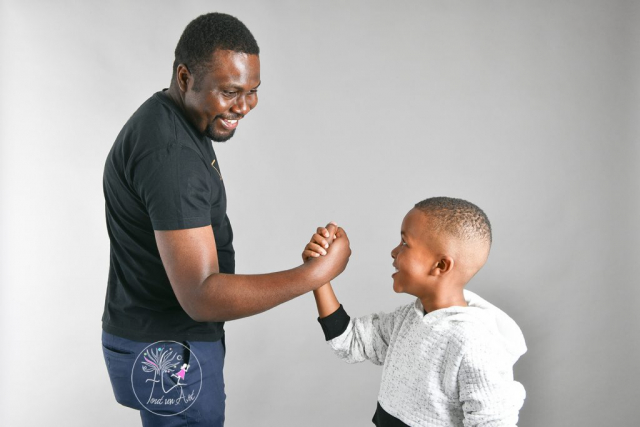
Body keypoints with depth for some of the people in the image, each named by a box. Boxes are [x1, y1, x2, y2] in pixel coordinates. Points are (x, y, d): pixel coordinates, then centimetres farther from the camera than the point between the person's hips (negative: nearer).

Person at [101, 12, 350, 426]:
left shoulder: (172, 119, 5)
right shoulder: (170, 154, -28)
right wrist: (319, 272, -28)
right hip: (167, 353, -9)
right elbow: (201, 296, -31)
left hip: (175, 335, 10)